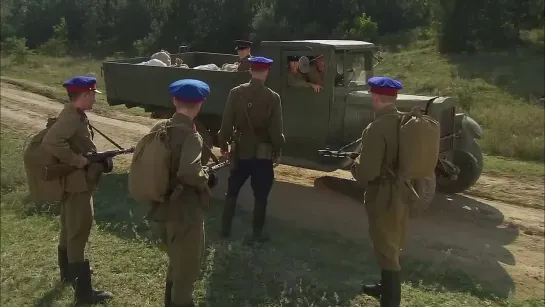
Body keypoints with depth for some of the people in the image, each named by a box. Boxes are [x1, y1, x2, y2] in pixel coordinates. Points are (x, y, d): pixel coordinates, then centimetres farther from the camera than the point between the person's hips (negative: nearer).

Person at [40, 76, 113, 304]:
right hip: (76, 184, -11)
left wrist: (96, 157, 5)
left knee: (70, 228, 23)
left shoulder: (76, 115, 9)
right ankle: (83, 290, 5)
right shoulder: (71, 118, -23)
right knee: (78, 233, -4)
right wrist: (78, 161, -29)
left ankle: (68, 272, 43)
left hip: (74, 182, 11)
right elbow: (50, 143, -37)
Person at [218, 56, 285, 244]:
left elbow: (226, 123, -4)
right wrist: (277, 152, 3)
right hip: (263, 153, -3)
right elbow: (276, 130, -11)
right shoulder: (273, 97, -12)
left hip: (240, 151, 3)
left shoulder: (236, 93, -6)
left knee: (232, 191, 18)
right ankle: (257, 233, 16)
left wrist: (223, 146, 8)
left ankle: (225, 228, 27)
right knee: (260, 195, 9)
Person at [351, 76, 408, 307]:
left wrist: (356, 164, -5)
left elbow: (367, 173, -25)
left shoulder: (376, 129, -24)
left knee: (386, 248, 6)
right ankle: (387, 287, 43)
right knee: (393, 246, 23)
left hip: (384, 195, -8)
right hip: (403, 191, 8)